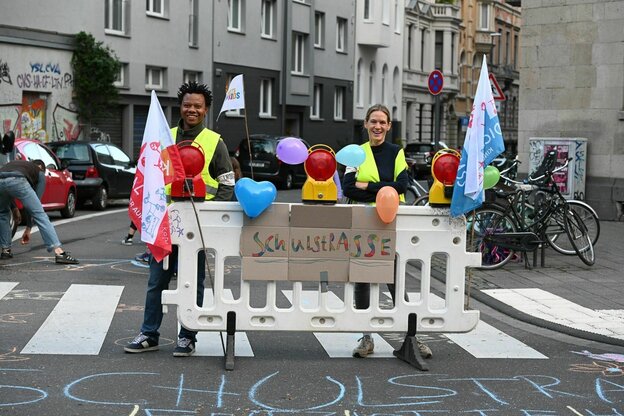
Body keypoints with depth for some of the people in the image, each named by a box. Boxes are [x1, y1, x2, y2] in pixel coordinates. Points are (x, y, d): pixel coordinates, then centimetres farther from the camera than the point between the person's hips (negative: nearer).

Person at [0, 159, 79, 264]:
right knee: (40, 215, -2)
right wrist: (28, 228, 33)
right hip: (17, 181, -4)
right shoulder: (39, 172, 32)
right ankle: (59, 252, -15)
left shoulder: (15, 164, 45)